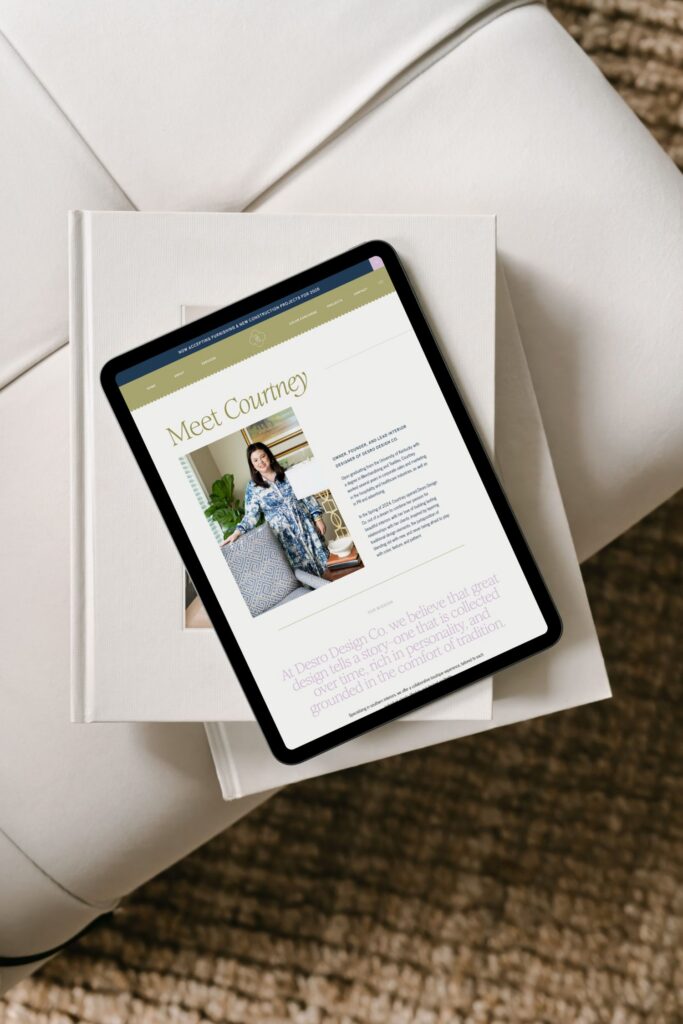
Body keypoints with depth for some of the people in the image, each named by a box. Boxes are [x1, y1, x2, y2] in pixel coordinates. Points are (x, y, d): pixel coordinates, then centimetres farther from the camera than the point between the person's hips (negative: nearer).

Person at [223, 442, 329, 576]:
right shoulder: (253, 487, -2)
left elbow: (307, 496, 6)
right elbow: (251, 515, -4)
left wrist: (317, 518, 0)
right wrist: (238, 531, -21)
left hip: (305, 526, 2)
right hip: (285, 536, -2)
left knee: (321, 561, 5)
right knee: (304, 572, -1)